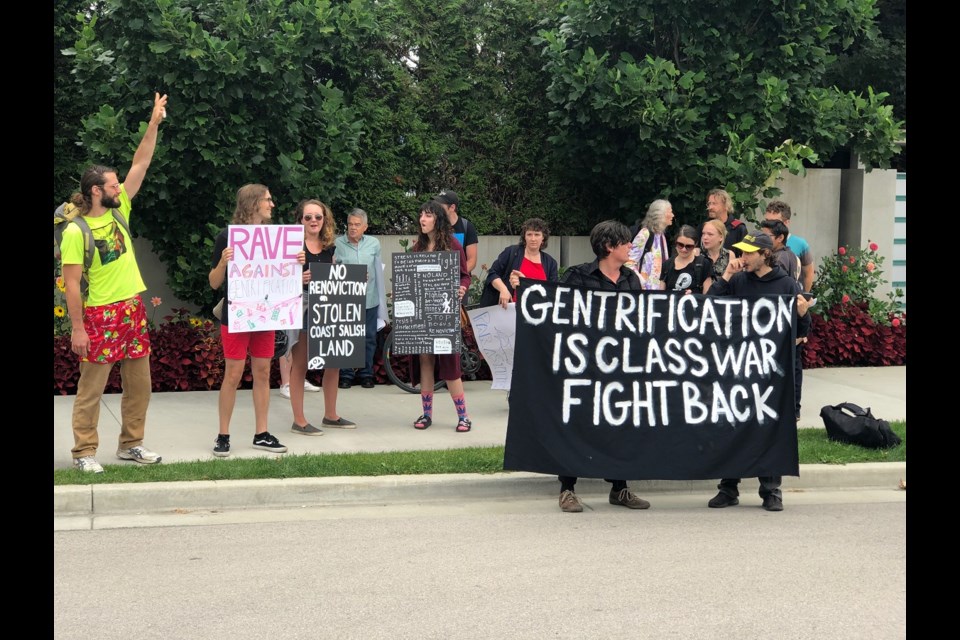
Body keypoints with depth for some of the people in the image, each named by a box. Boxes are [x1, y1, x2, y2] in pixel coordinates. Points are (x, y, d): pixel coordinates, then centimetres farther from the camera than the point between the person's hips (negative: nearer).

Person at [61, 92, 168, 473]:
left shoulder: (119, 211, 7)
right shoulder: (75, 232, -11)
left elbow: (140, 165, 6)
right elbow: (71, 283, -12)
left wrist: (154, 123, 1)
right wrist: (77, 328, -15)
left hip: (133, 310, 7)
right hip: (99, 316, -7)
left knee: (139, 385, 11)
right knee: (91, 388, 0)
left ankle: (131, 444, 22)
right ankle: (84, 452, 6)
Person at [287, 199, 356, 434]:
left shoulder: (329, 248, 12)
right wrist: (300, 278, -30)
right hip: (301, 308, -6)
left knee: (333, 362, 9)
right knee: (300, 365, 0)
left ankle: (330, 415, 23)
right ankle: (299, 421, 5)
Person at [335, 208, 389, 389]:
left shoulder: (374, 243, 5)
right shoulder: (338, 244, -3)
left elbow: (379, 272, 9)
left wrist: (382, 302, 10)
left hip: (369, 300, 2)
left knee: (369, 338, 9)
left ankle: (366, 374, 22)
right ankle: (346, 375, 15)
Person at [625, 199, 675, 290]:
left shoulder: (662, 235, 11)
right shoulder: (645, 234, -12)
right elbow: (629, 263, -17)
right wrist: (644, 284, -20)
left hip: (659, 287, 8)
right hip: (646, 288, -8)